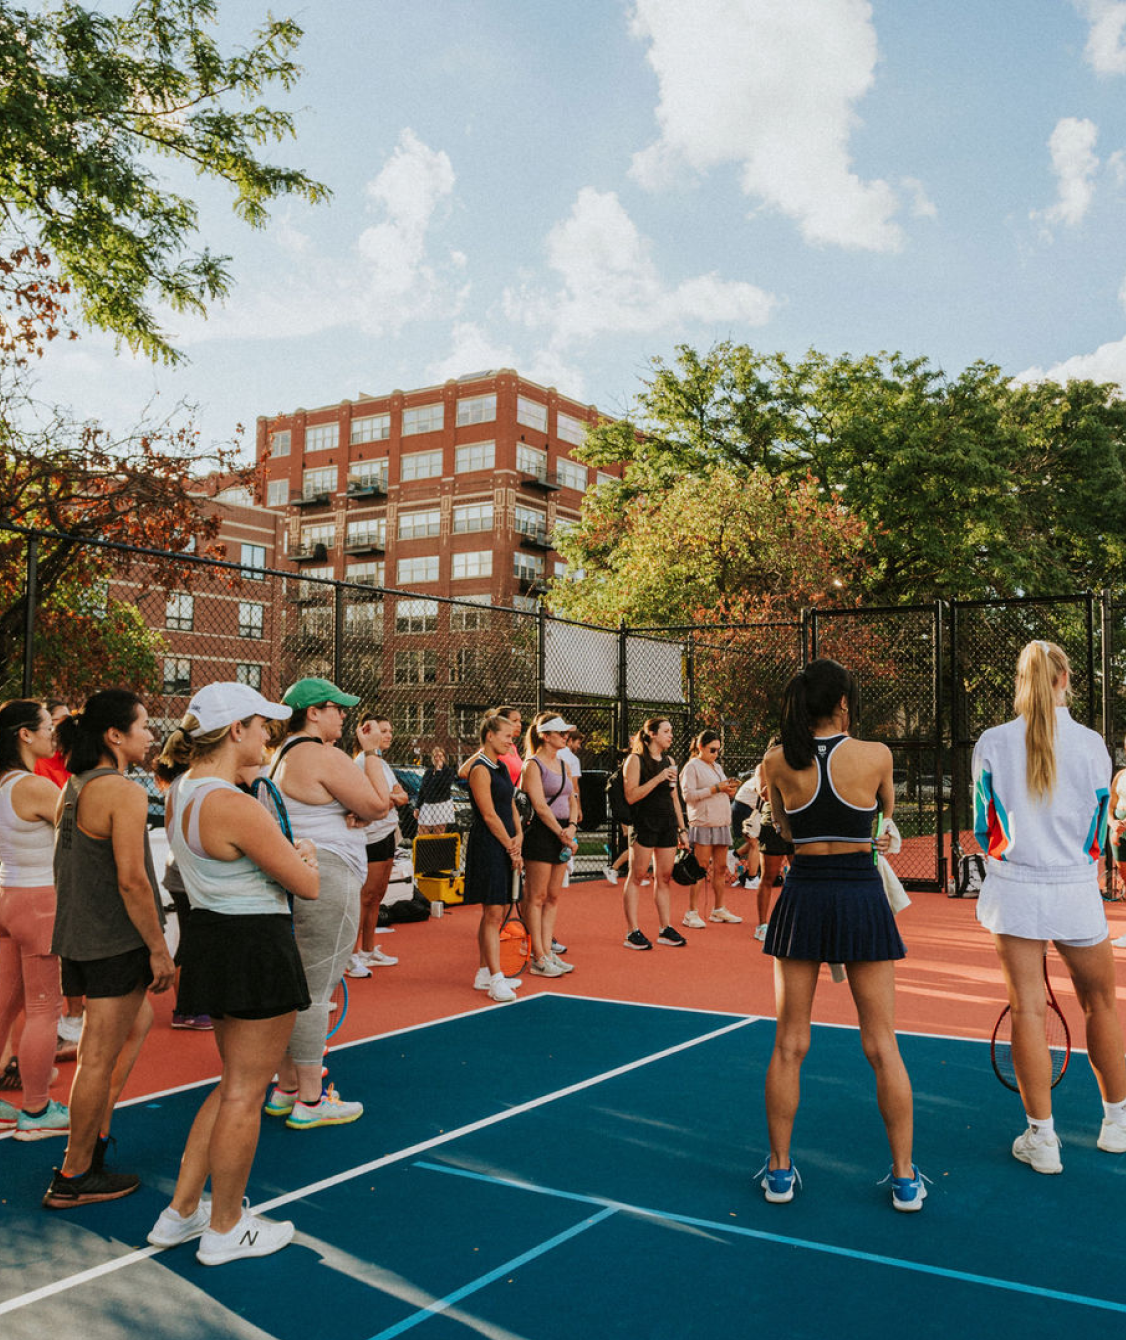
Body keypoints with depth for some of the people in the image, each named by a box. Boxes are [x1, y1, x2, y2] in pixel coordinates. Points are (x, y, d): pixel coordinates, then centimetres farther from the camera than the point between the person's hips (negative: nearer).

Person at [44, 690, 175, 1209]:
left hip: (79, 935, 9)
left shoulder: (73, 788, 9)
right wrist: (159, 950, -16)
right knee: (100, 1058, 2)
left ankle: (96, 1130, 27)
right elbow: (132, 880, -23)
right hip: (116, 942, -9)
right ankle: (73, 1178, 13)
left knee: (138, 1022, 25)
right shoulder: (125, 792, -18)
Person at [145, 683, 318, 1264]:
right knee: (244, 1092, 7)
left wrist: (289, 851, 10)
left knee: (236, 1082, 23)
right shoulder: (236, 806, -25)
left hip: (209, 936, 10)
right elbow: (306, 884, -17)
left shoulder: (180, 793, 5)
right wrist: (304, 853, 4)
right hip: (256, 949, -9)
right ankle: (225, 1230, 24)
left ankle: (181, 1210, 32)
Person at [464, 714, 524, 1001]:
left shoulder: (502, 767, 14)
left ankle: (484, 974, 21)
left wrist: (519, 836, 0)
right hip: (487, 847, -9)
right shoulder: (480, 770, -13)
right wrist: (512, 849, -11)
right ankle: (495, 980, -4)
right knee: (493, 914, -7)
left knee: (495, 914, 13)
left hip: (505, 847, 9)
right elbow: (489, 815, -16)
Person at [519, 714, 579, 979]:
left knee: (552, 897, 11)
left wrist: (572, 826, -4)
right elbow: (540, 806, -15)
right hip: (541, 834, -8)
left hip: (562, 835, 8)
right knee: (536, 897, -1)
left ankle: (548, 952, 17)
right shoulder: (533, 765, -9)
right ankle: (538, 959, 3)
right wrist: (562, 834, -15)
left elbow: (572, 799, 14)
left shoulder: (563, 765, 15)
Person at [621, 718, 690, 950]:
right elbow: (630, 796, -13)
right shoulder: (636, 760, -5)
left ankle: (665, 929, 15)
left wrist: (682, 829, 17)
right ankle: (632, 932, 1)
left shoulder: (669, 761, 15)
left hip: (667, 824, 6)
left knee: (664, 877, 8)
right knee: (636, 876, -2)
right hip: (644, 823, -6)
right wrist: (658, 779, -19)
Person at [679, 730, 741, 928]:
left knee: (720, 868, 10)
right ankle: (691, 913, -4)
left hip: (722, 824, 8)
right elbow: (688, 794, -14)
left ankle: (718, 910, 19)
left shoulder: (717, 767, 20)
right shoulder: (692, 767, -4)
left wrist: (730, 790, 4)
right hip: (703, 824, -8)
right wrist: (715, 789, -16)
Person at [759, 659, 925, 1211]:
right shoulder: (876, 755, -8)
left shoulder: (777, 763, -3)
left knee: (789, 1043, 10)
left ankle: (779, 1169, 19)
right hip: (862, 897, -1)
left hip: (802, 896, 2)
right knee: (882, 1046, 9)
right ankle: (905, 1177, 19)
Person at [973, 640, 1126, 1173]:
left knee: (1027, 1009, 5)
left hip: (1014, 889, 0)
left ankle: (1041, 1138, 11)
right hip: (1076, 891, 0)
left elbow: (984, 829, 2)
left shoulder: (992, 743, -4)